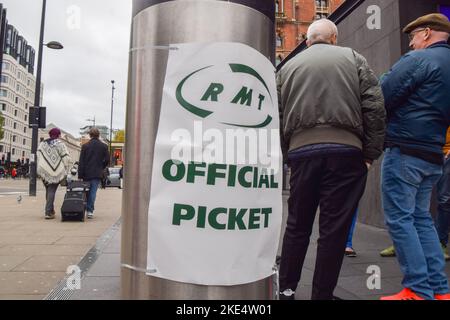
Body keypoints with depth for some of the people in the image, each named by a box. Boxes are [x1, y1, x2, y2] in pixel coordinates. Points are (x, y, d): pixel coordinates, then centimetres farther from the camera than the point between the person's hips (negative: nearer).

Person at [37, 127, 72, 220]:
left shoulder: (42, 144, 8)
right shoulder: (60, 144, -4)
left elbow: (39, 157, 3)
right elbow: (66, 158, -9)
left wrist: (39, 170, 7)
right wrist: (65, 170, 2)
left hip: (44, 171, 4)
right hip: (56, 172, -4)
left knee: (48, 190, 18)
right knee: (52, 191, -2)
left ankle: (51, 210, 27)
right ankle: (48, 212, -7)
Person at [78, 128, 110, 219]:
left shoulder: (85, 146, -2)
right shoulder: (104, 146, 0)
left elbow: (81, 162, -3)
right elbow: (107, 160, 1)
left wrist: (80, 175, -1)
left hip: (86, 174, 0)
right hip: (97, 174, 0)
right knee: (93, 192, 1)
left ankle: (84, 210, 20)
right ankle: (90, 211, -2)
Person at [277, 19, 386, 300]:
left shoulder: (288, 67, 17)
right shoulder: (353, 58, 12)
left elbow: (277, 117, 12)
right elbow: (375, 106, 2)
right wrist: (370, 153, 4)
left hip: (301, 151, 2)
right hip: (345, 150, -2)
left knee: (297, 224, 14)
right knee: (335, 227, 3)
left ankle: (287, 288, 21)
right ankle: (322, 294, 10)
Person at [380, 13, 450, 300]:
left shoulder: (418, 59, -8)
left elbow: (382, 98, -11)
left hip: (404, 151, -8)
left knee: (400, 219, -3)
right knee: (421, 218, 14)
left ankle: (418, 290, 1)